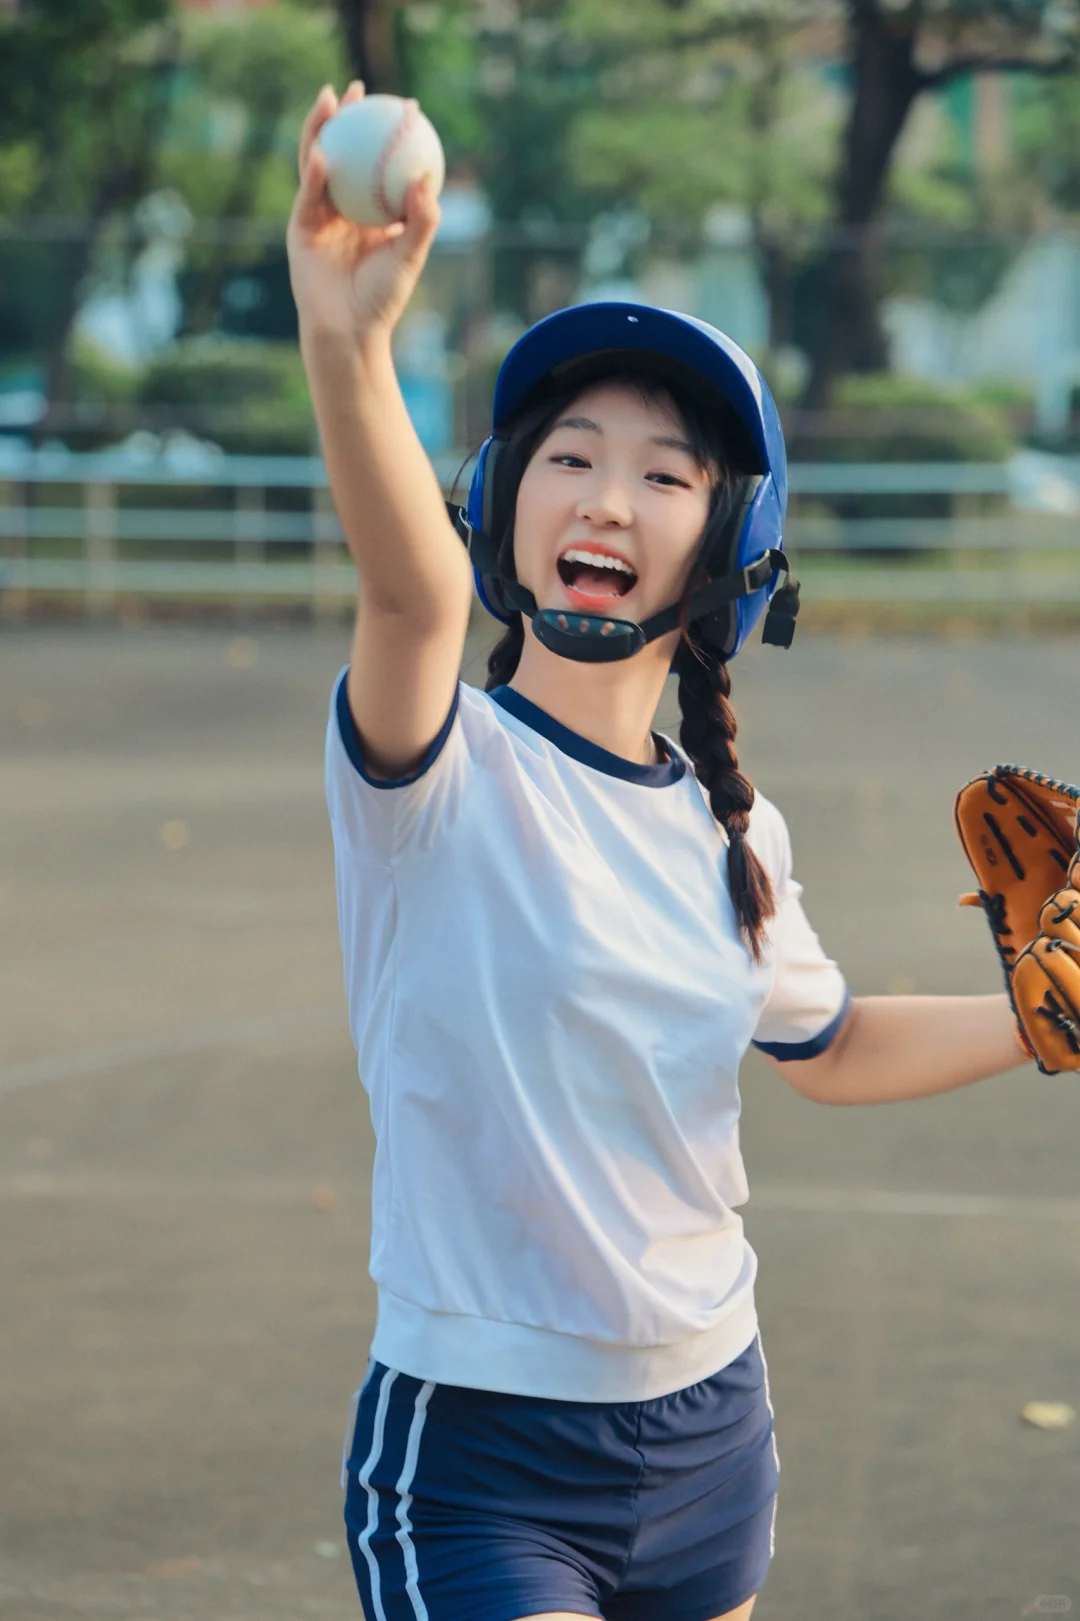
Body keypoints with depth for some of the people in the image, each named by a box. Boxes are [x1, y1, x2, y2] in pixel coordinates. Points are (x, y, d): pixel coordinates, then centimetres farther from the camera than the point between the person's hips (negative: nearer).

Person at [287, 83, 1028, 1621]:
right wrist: (347, 347, -54)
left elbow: (828, 1045, 25)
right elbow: (413, 594, -36)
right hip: (478, 1454, -6)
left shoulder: (733, 835, 5)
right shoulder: (445, 771, -13)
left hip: (710, 1429, 6)